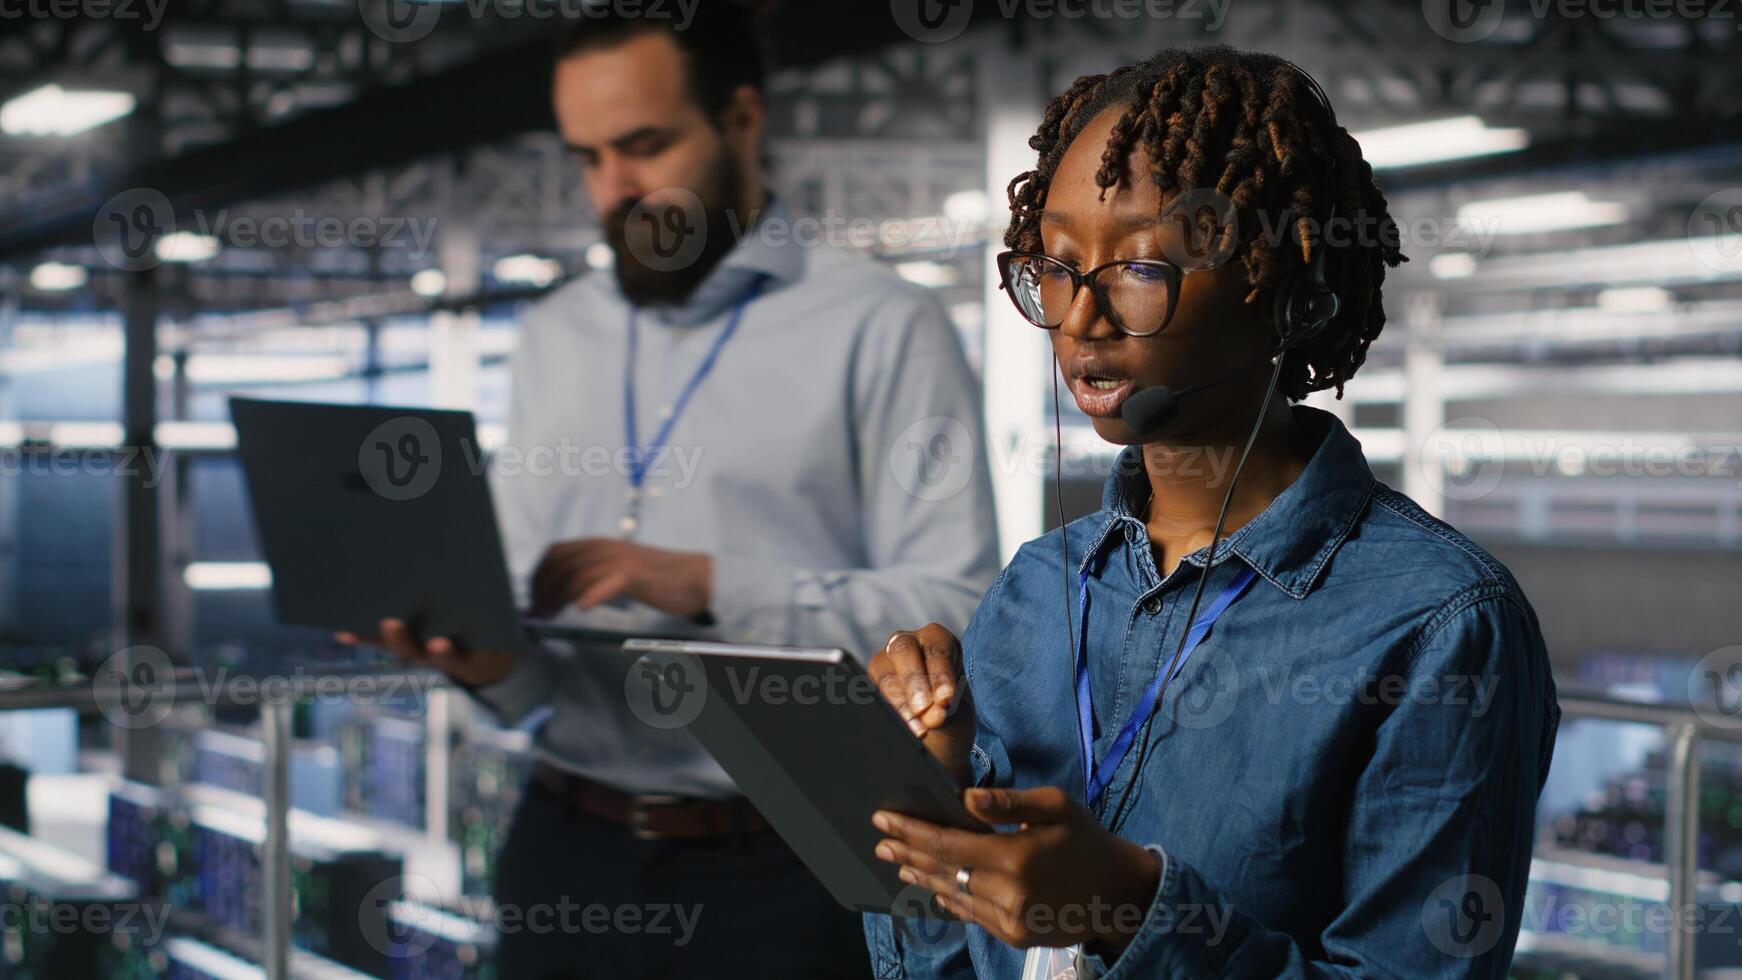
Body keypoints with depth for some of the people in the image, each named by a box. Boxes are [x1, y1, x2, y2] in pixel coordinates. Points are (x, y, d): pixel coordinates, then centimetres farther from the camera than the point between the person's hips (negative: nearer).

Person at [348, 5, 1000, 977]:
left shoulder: (882, 328, -4)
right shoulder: (557, 337, 14)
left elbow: (955, 613, -13)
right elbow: (525, 598, 13)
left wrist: (708, 585, -20)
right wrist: (494, 660, -9)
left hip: (778, 868, -5)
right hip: (570, 853, 5)